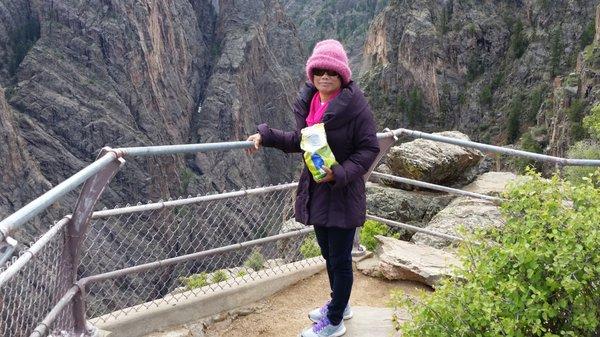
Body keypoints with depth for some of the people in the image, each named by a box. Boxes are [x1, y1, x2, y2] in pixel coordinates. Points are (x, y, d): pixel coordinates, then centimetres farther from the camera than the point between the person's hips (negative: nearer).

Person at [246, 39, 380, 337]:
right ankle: (339, 304, 44)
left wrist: (340, 174, -26)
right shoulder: (308, 102, 3)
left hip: (342, 194, -7)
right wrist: (265, 137, 4)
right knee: (328, 253, 22)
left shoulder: (355, 105, -18)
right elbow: (300, 141, 14)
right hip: (316, 190, 7)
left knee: (340, 259, 7)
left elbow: (369, 149, -15)